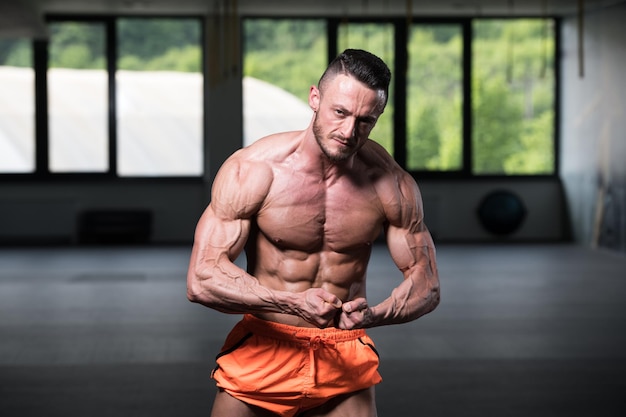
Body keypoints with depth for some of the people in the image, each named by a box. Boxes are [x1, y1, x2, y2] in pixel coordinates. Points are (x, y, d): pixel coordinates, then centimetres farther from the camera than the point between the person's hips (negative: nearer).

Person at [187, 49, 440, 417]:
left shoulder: (392, 186, -8)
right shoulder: (251, 170, -15)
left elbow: (426, 283, -1)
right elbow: (202, 279, -20)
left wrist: (374, 314, -23)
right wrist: (293, 303, -34)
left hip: (345, 359, 2)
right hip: (261, 353, -1)